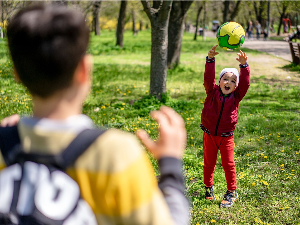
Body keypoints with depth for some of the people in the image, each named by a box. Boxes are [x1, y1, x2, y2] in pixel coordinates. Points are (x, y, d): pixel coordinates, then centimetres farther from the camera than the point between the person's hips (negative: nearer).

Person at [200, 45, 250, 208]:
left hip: (226, 137, 0)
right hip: (209, 135, 0)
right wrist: (210, 59, -31)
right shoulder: (212, 92, -5)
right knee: (209, 163, 13)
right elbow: (208, 78, -18)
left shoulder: (236, 96, -4)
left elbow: (245, 82, -16)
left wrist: (244, 65, -29)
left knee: (228, 165, 3)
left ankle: (232, 192, 17)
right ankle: (209, 188, 32)